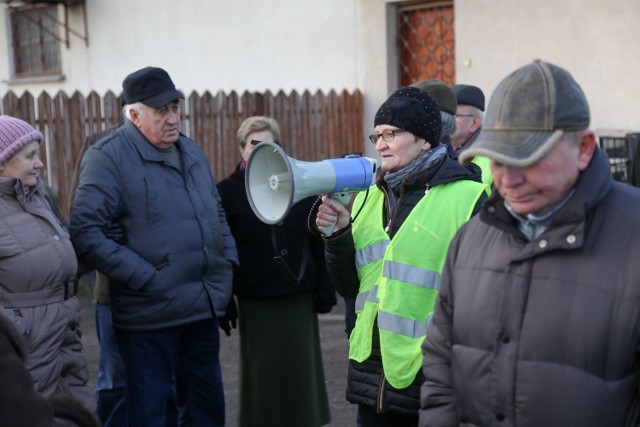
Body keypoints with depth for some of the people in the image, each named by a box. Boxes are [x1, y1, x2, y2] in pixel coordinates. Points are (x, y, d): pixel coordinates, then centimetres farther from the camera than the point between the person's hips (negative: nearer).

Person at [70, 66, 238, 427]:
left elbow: (217, 211, 25)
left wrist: (229, 258, 10)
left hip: (205, 307, 7)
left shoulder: (191, 151, 12)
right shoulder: (108, 156, -11)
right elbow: (85, 231, -19)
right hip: (152, 312, -6)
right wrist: (145, 278, -21)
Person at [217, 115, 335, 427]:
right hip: (256, 303, -2)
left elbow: (319, 243, 6)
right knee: (262, 375, 5)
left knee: (302, 372, 8)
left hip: (300, 299, 2)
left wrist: (324, 289, 1)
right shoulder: (228, 192, -1)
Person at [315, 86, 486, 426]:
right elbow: (349, 288, 12)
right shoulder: (367, 198, 11)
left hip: (433, 378, -5)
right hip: (372, 374, 6)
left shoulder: (467, 198, -9)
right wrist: (338, 234, -4)